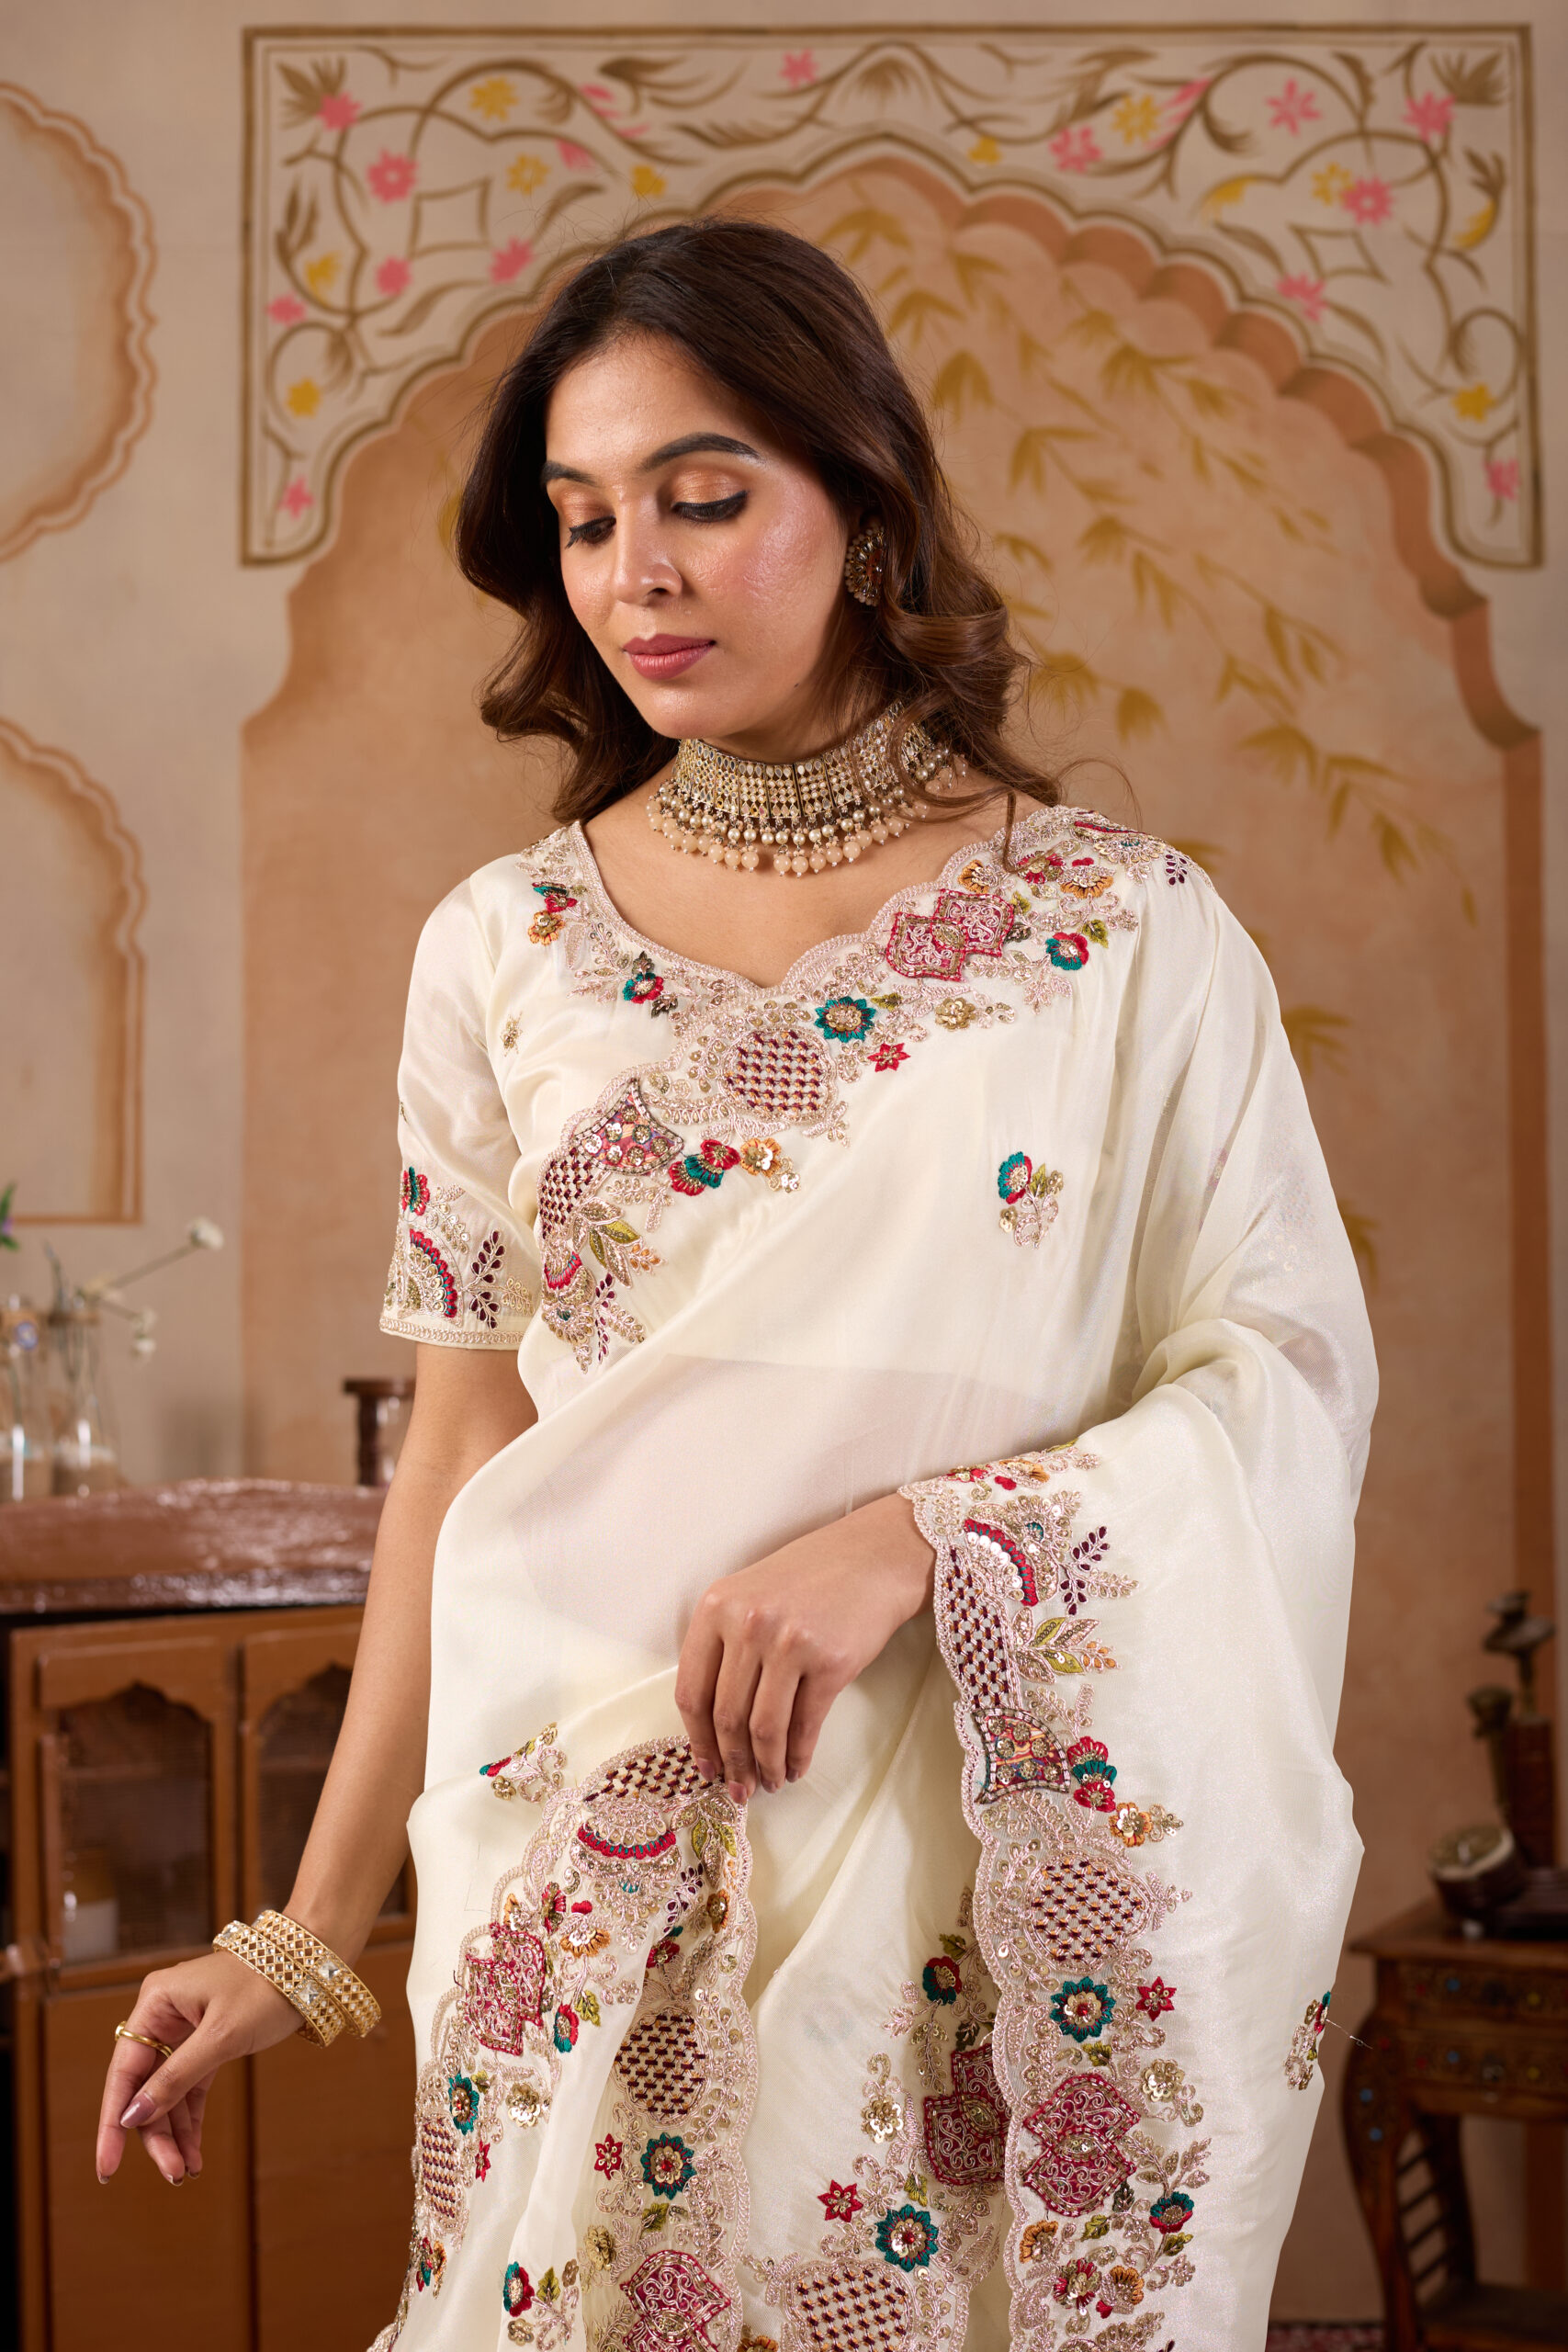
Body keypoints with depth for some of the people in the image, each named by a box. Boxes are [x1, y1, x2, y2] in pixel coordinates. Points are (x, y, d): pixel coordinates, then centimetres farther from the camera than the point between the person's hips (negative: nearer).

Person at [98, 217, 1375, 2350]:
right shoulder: (504, 954, 4)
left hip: (1020, 1886, -1)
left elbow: (1293, 1376, -3)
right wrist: (312, 1931, 5)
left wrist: (910, 1541, -18)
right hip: (603, 1902, 2)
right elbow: (460, 1456, 6)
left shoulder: (1130, 935, -2)